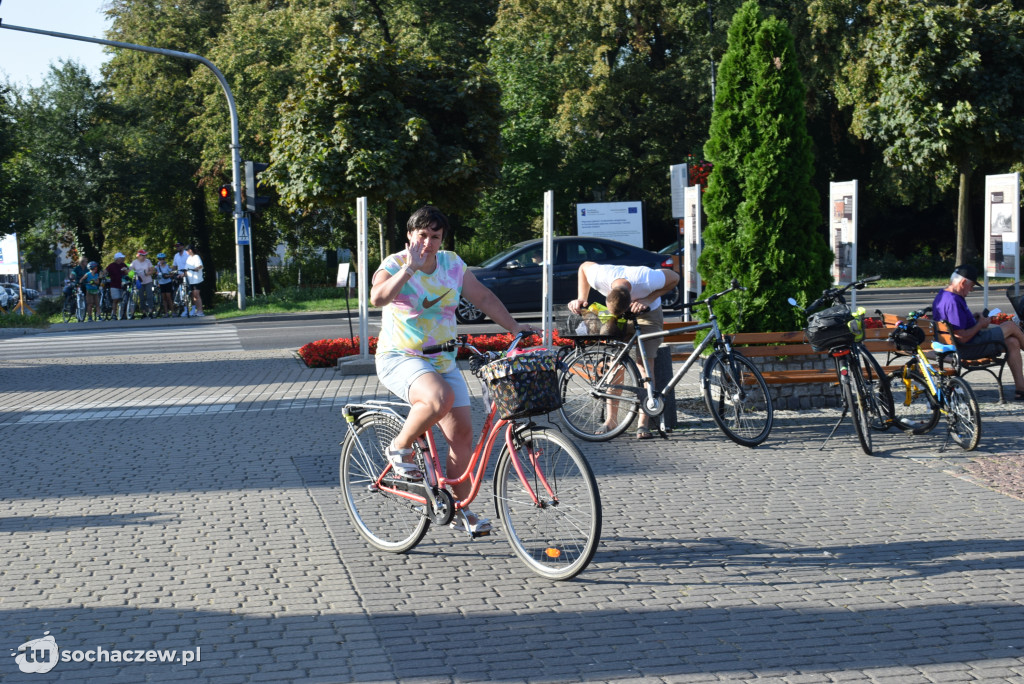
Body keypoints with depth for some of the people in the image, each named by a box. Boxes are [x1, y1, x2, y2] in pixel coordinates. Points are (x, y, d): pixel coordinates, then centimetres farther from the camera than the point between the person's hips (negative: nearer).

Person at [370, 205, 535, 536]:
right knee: (439, 398, -35)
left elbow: (482, 297, 12)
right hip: (400, 359, -5)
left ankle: (461, 510, 10)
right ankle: (400, 448, -8)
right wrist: (410, 267, -31)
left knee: (462, 431, -2)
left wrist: (514, 326, 5)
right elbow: (378, 297, -29)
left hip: (442, 361, 6)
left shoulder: (452, 264, 6)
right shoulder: (394, 265, -8)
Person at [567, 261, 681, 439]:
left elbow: (674, 278, -21)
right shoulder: (599, 277, -35)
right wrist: (581, 299, -15)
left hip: (648, 312, -2)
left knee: (645, 363, -13)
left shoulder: (646, 279, -41)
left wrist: (648, 300, -30)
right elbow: (584, 266, -10)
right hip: (614, 314, 2)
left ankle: (642, 424, -12)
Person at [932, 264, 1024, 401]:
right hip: (968, 349, -11)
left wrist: (974, 319, 11)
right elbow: (962, 337, -28)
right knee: (1011, 326, 0)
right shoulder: (953, 302, -27)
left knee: (1013, 342, 9)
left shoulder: (942, 295, 7)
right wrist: (980, 324, -12)